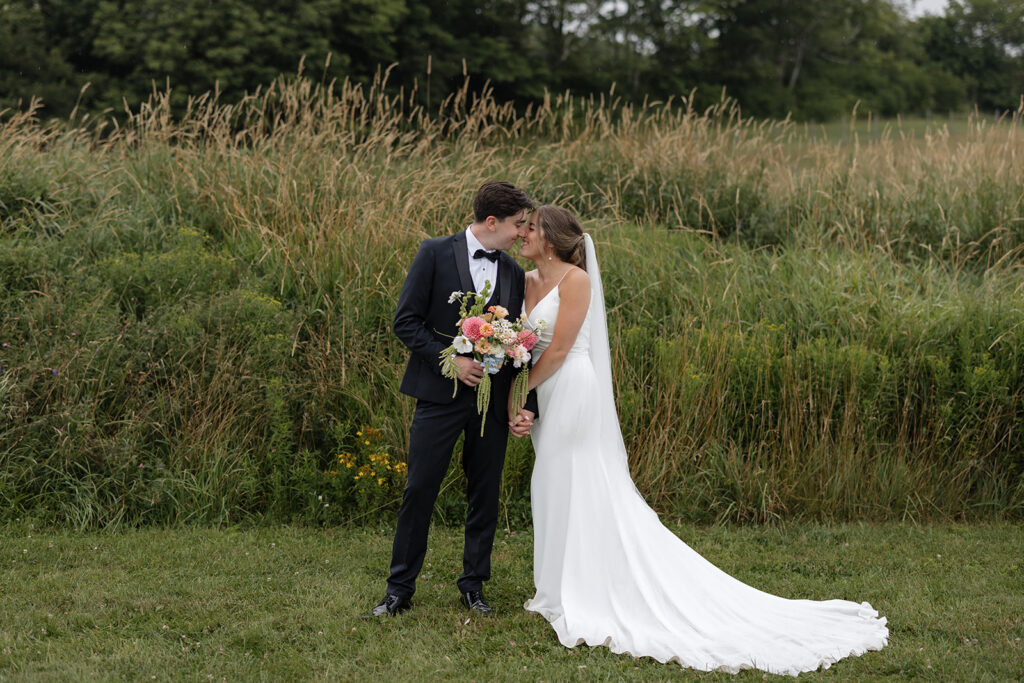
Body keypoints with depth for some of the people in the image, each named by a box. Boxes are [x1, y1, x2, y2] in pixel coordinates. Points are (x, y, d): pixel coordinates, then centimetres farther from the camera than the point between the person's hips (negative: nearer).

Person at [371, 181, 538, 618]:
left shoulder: (514, 273, 9)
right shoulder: (436, 254, -4)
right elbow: (406, 321, -7)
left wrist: (528, 405, 3)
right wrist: (451, 360, -16)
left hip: (493, 398, 4)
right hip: (441, 395, -4)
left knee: (485, 494, 9)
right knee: (420, 490, -1)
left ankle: (474, 585, 23)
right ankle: (399, 590, 9)